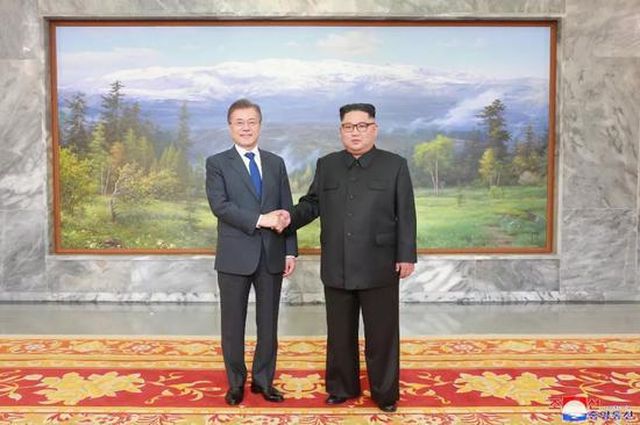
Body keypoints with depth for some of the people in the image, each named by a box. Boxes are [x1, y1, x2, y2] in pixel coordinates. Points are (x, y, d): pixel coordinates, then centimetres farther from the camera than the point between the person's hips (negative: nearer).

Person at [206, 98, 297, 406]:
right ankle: (236, 382, 26)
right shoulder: (217, 163, 0)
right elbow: (219, 205, -14)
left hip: (272, 255, 3)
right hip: (235, 256, -3)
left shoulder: (276, 163, 10)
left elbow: (287, 210, 8)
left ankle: (263, 379, 28)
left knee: (268, 323, 11)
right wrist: (260, 219, -21)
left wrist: (290, 251, 2)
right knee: (233, 324, 9)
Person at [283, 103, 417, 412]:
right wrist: (291, 218, -7)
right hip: (336, 268, 3)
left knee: (381, 334, 8)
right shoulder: (326, 165, 9)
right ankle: (342, 387, 31)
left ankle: (385, 393, 25)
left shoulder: (395, 165, 0)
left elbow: (406, 215, -2)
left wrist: (407, 255, -5)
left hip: (379, 268, -2)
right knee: (340, 334, 14)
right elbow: (312, 203, 13)